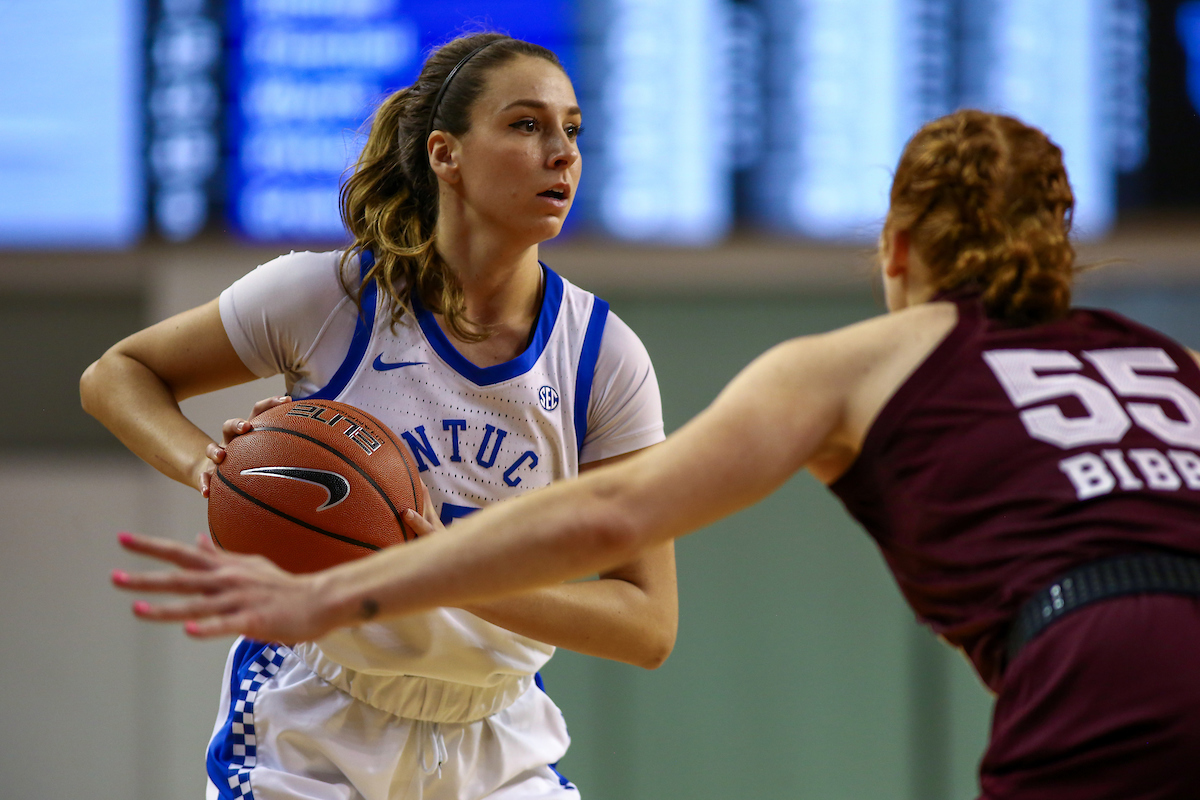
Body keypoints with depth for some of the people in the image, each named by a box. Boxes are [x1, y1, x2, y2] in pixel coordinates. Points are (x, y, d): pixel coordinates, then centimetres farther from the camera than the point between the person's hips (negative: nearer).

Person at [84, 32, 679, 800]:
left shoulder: (606, 357, -10)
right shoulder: (329, 294, -13)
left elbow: (650, 625, -13)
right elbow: (115, 375, 1)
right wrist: (209, 465, -21)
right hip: (305, 736, -2)